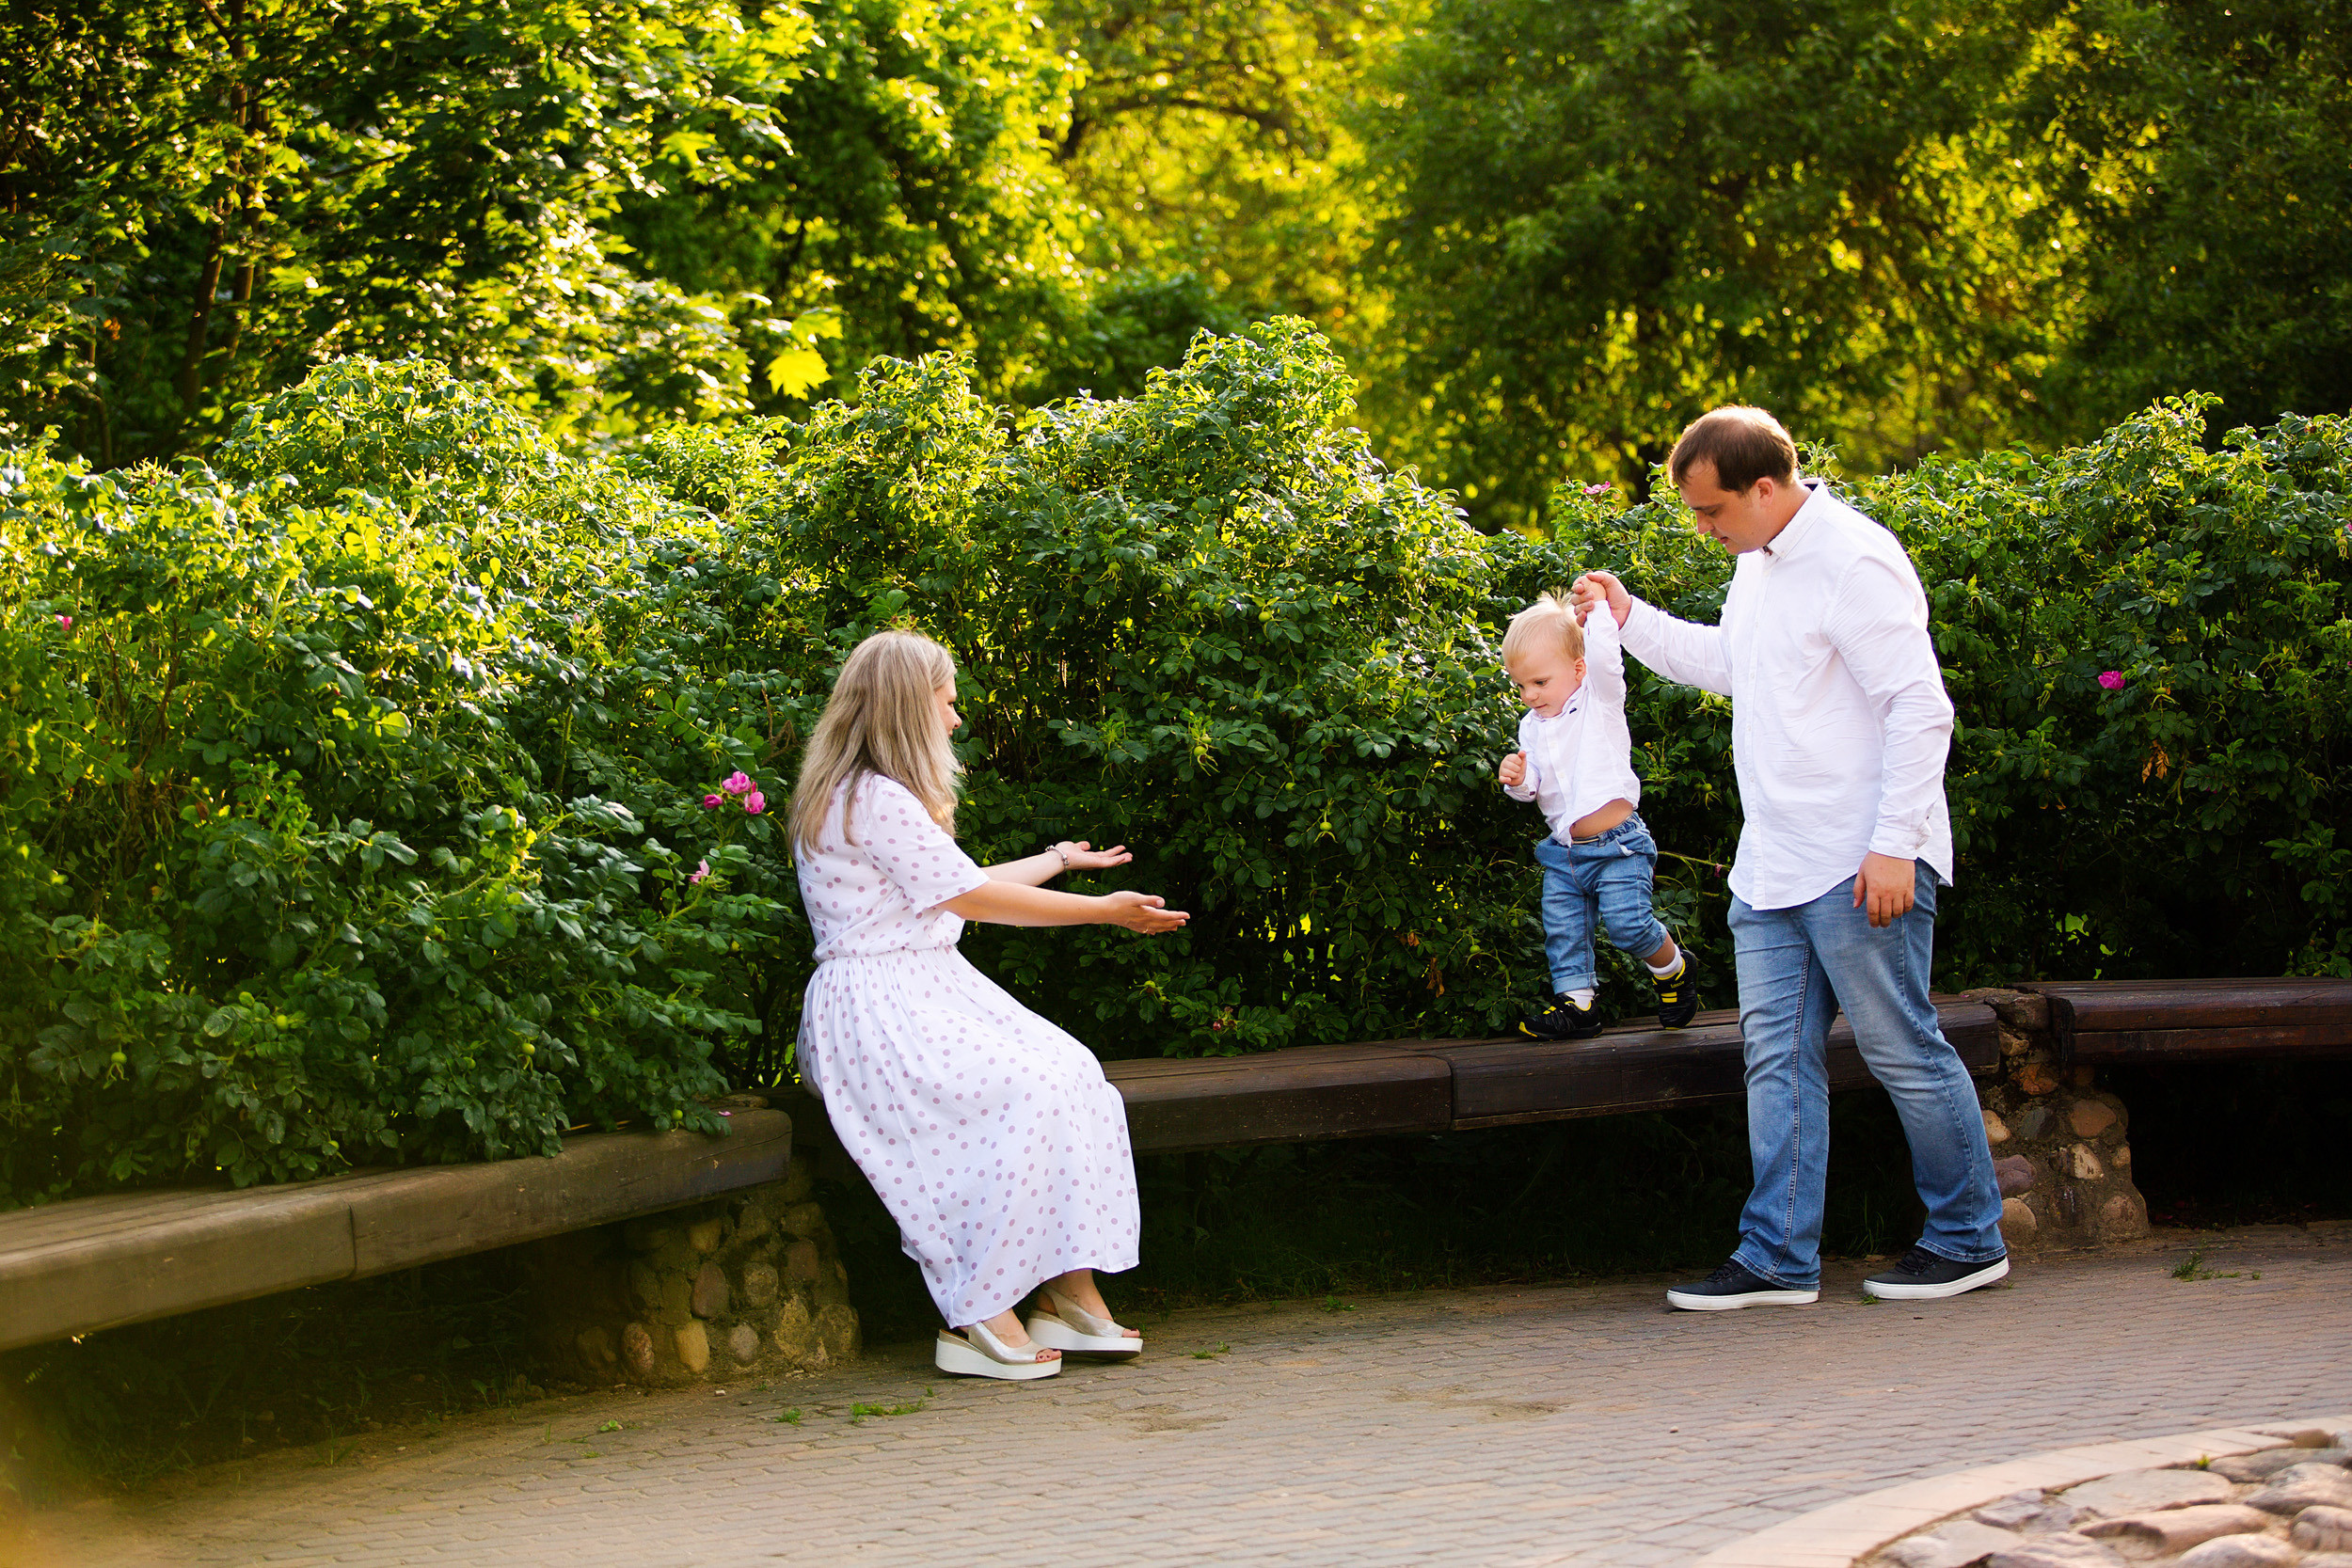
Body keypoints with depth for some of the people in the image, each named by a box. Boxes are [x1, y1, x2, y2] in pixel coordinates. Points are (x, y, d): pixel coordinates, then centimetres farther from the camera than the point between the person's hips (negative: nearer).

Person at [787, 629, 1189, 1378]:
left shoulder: (883, 796, 19)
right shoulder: (874, 800, -13)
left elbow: (963, 888, 28)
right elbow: (971, 897, -12)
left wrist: (1061, 859, 43)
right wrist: (1106, 912, -5)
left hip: (931, 993, 10)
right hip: (877, 1011, -10)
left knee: (1075, 1074, -9)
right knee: (1023, 1093, -28)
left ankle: (1069, 1294, -11)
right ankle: (977, 1319, -22)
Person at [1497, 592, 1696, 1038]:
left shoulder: (1599, 700, -3)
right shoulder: (1532, 726, 13)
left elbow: (1604, 658, -23)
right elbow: (1535, 782, 14)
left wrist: (1597, 611, -20)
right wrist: (1519, 780, -8)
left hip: (1617, 846, -6)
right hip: (1564, 852, 6)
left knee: (1629, 923, -13)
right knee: (1562, 930, 2)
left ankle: (1673, 971, 12)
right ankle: (1577, 1001, 13)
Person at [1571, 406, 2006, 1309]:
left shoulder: (1854, 562, -17)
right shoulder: (1758, 560, 13)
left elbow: (1920, 708, -19)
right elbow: (1728, 664, 30)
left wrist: (1893, 845, -22)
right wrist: (1630, 620, 18)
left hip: (1859, 867, -9)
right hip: (1771, 865, 9)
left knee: (1902, 1051, 0)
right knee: (1777, 1054, 7)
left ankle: (1969, 1241, 13)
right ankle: (1778, 1258, 11)